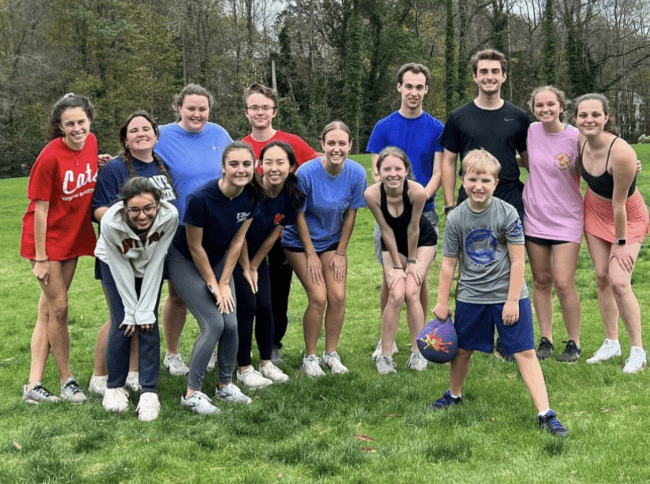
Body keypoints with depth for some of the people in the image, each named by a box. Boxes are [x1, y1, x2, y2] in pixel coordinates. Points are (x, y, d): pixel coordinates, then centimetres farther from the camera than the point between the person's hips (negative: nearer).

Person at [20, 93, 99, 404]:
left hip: (72, 237, 6)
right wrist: (40, 258, -15)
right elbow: (40, 209, -16)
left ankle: (34, 384, 14)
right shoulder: (50, 157, -20)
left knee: (48, 310, 9)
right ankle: (67, 380, 13)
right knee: (59, 308, -3)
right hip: (47, 238, -6)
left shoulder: (91, 143, -2)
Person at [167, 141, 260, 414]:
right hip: (186, 261, -5)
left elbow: (237, 242, -6)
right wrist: (213, 284, -12)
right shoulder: (201, 198, -31)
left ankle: (225, 386, 17)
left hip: (219, 259, 5)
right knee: (213, 324, -15)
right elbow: (195, 246, -20)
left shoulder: (251, 196, -14)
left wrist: (224, 283, -6)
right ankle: (192, 393, -1)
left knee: (231, 323, -4)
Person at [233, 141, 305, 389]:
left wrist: (254, 267, 0)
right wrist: (246, 268, -10)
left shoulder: (292, 197, -12)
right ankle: (244, 369, 2)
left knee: (265, 306, 2)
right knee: (246, 306, -9)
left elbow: (273, 235, -3)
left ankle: (266, 363, 17)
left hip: (257, 254, 5)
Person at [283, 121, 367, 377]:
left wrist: (340, 253, -2)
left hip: (333, 241, 3)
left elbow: (350, 214, -4)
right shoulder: (306, 172, -24)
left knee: (338, 297, -5)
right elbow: (299, 215, -14)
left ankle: (331, 353, 14)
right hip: (301, 242, -3)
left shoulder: (357, 173, -16)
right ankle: (310, 357, 5)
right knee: (318, 298, -11)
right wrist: (311, 255, -11)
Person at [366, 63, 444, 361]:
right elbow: (377, 173, 0)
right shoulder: (384, 127, 3)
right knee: (390, 278, 5)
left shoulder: (436, 128, 3)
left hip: (424, 213, 0)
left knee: (419, 279, 3)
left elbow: (438, 174, -1)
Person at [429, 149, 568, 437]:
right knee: (462, 349, 15)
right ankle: (454, 395, 41)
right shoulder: (456, 218, -5)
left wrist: (512, 300, -10)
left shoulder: (507, 213, -11)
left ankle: (545, 413, -2)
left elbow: (518, 260, -9)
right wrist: (442, 302, 5)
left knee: (526, 352, -4)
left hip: (508, 296, -2)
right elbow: (449, 263, 3)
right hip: (470, 298, 2)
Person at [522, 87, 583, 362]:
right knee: (541, 282, 9)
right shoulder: (531, 131, 1)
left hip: (566, 218, -4)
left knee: (564, 284, -8)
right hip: (535, 216, 4)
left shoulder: (576, 137, -11)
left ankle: (574, 343, 8)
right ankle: (546, 340, 20)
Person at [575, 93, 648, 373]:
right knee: (601, 277, 7)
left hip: (627, 218, -6)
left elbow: (619, 204, -25)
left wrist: (621, 242, -17)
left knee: (619, 282, -14)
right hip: (595, 212, 6)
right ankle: (611, 343, 19)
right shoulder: (581, 143, -14)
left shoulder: (621, 153, -34)